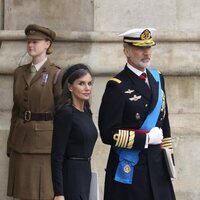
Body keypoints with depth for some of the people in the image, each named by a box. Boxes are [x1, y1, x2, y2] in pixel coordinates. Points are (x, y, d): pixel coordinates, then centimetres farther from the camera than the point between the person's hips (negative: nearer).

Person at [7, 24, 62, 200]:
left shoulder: (55, 74, -5)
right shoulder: (20, 73, 12)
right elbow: (16, 109, 16)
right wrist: (11, 142, 13)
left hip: (45, 140, -5)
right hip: (21, 140, 5)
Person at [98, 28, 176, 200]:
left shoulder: (157, 79, 12)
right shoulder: (117, 87, -10)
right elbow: (109, 134, -16)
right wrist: (146, 138, -13)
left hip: (157, 166, 6)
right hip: (129, 170, -6)